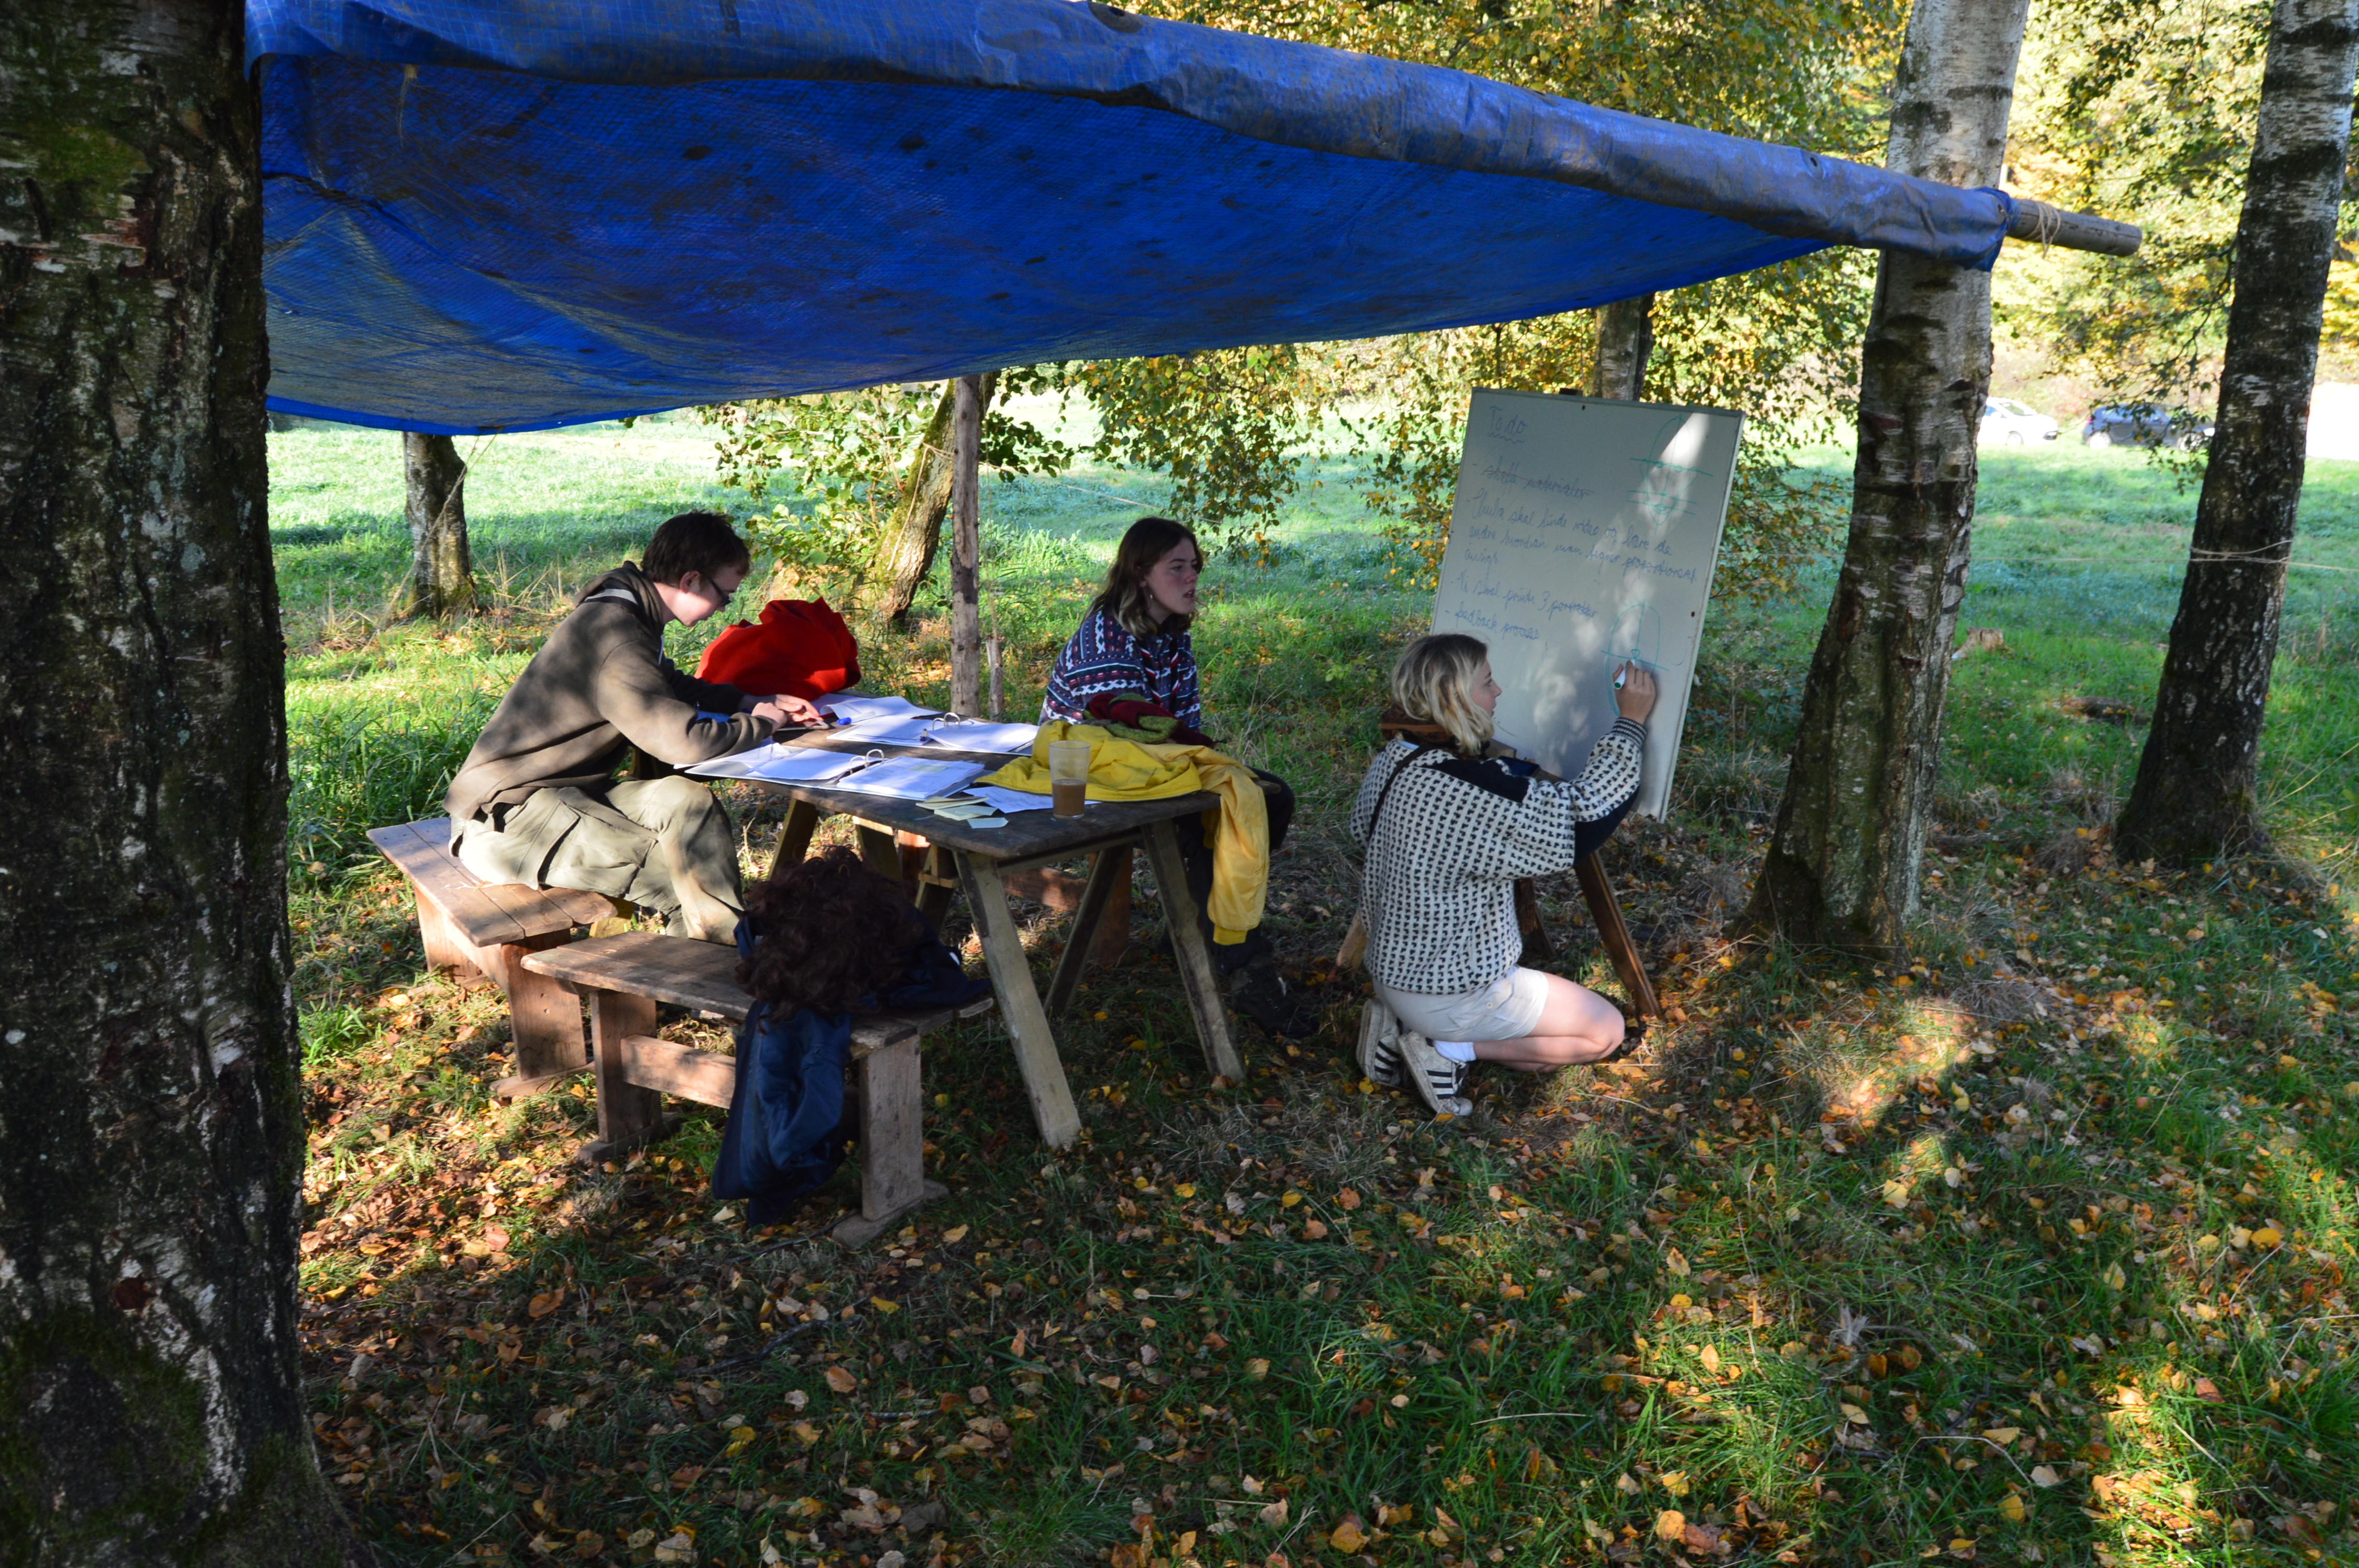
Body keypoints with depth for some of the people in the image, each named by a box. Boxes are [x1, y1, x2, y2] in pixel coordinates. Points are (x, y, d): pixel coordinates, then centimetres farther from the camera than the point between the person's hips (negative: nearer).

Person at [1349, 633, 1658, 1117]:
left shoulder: (1393, 760, -4)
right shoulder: (1469, 790, -31)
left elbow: (1363, 833, 13)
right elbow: (1582, 816, -24)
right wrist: (1631, 723, -15)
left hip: (1392, 967, 9)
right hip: (1450, 995, -8)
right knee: (1605, 1030, 6)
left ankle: (1401, 1031, 12)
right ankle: (1454, 1049, -3)